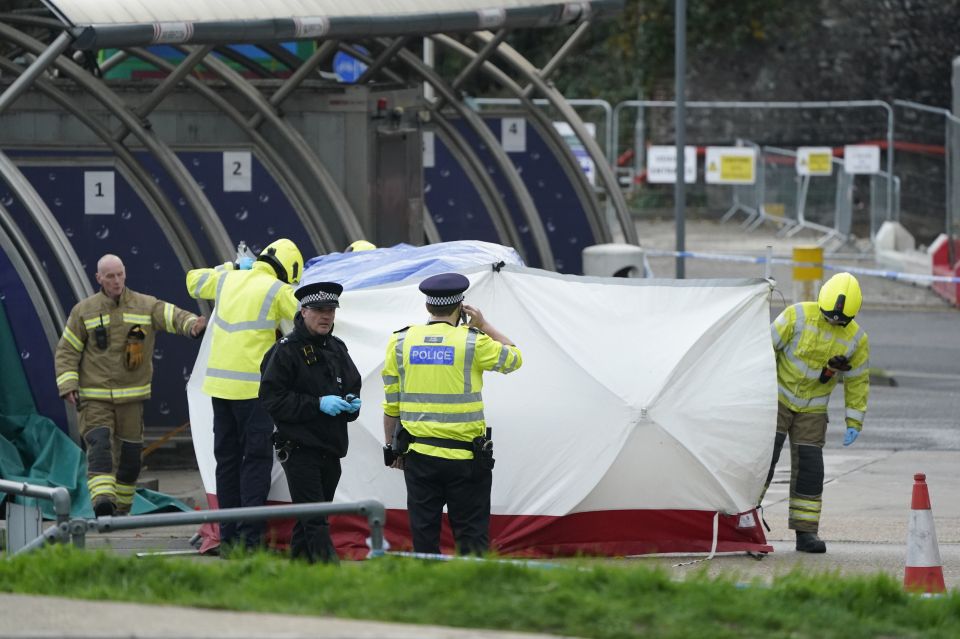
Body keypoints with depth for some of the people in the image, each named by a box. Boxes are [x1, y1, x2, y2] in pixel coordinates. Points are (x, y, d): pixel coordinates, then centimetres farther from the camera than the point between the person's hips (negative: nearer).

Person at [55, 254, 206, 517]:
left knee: (130, 455, 5)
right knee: (99, 445, -20)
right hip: (95, 398, -2)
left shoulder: (146, 306, 3)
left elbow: (173, 316, -12)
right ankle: (102, 500, -34)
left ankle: (121, 508, 19)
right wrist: (68, 385, -8)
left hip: (131, 396, 2)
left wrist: (192, 324, -36)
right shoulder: (84, 311, 3)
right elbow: (66, 351, 5)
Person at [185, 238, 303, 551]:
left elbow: (194, 281, 29)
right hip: (252, 387, -6)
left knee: (227, 458, 12)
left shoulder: (226, 280, 11)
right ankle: (250, 536, -12)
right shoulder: (277, 290, -8)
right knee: (256, 459, -4)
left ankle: (228, 536, 14)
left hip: (219, 384, 6)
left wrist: (231, 267, 34)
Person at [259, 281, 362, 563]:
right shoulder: (286, 350, -8)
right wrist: (318, 404, -18)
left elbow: (353, 388, 27)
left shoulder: (337, 348, 16)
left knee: (309, 520, 12)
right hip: (300, 447, -7)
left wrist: (352, 404, 2)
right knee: (315, 521, -14)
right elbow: (271, 399, -12)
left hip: (331, 448, 7)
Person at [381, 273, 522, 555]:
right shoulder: (473, 342, -5)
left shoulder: (400, 342, 4)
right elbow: (514, 358, 13)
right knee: (472, 535, 1)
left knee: (424, 534, 6)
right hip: (465, 456, -3)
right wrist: (484, 326, 17)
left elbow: (390, 403, 8)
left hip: (419, 456, 3)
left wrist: (392, 448, 17)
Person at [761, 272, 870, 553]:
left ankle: (805, 533, 2)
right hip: (777, 398, -2)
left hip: (812, 409, 2)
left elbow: (857, 381, 0)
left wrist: (854, 423, -1)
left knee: (809, 467, -2)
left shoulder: (856, 339, -10)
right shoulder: (798, 316, -18)